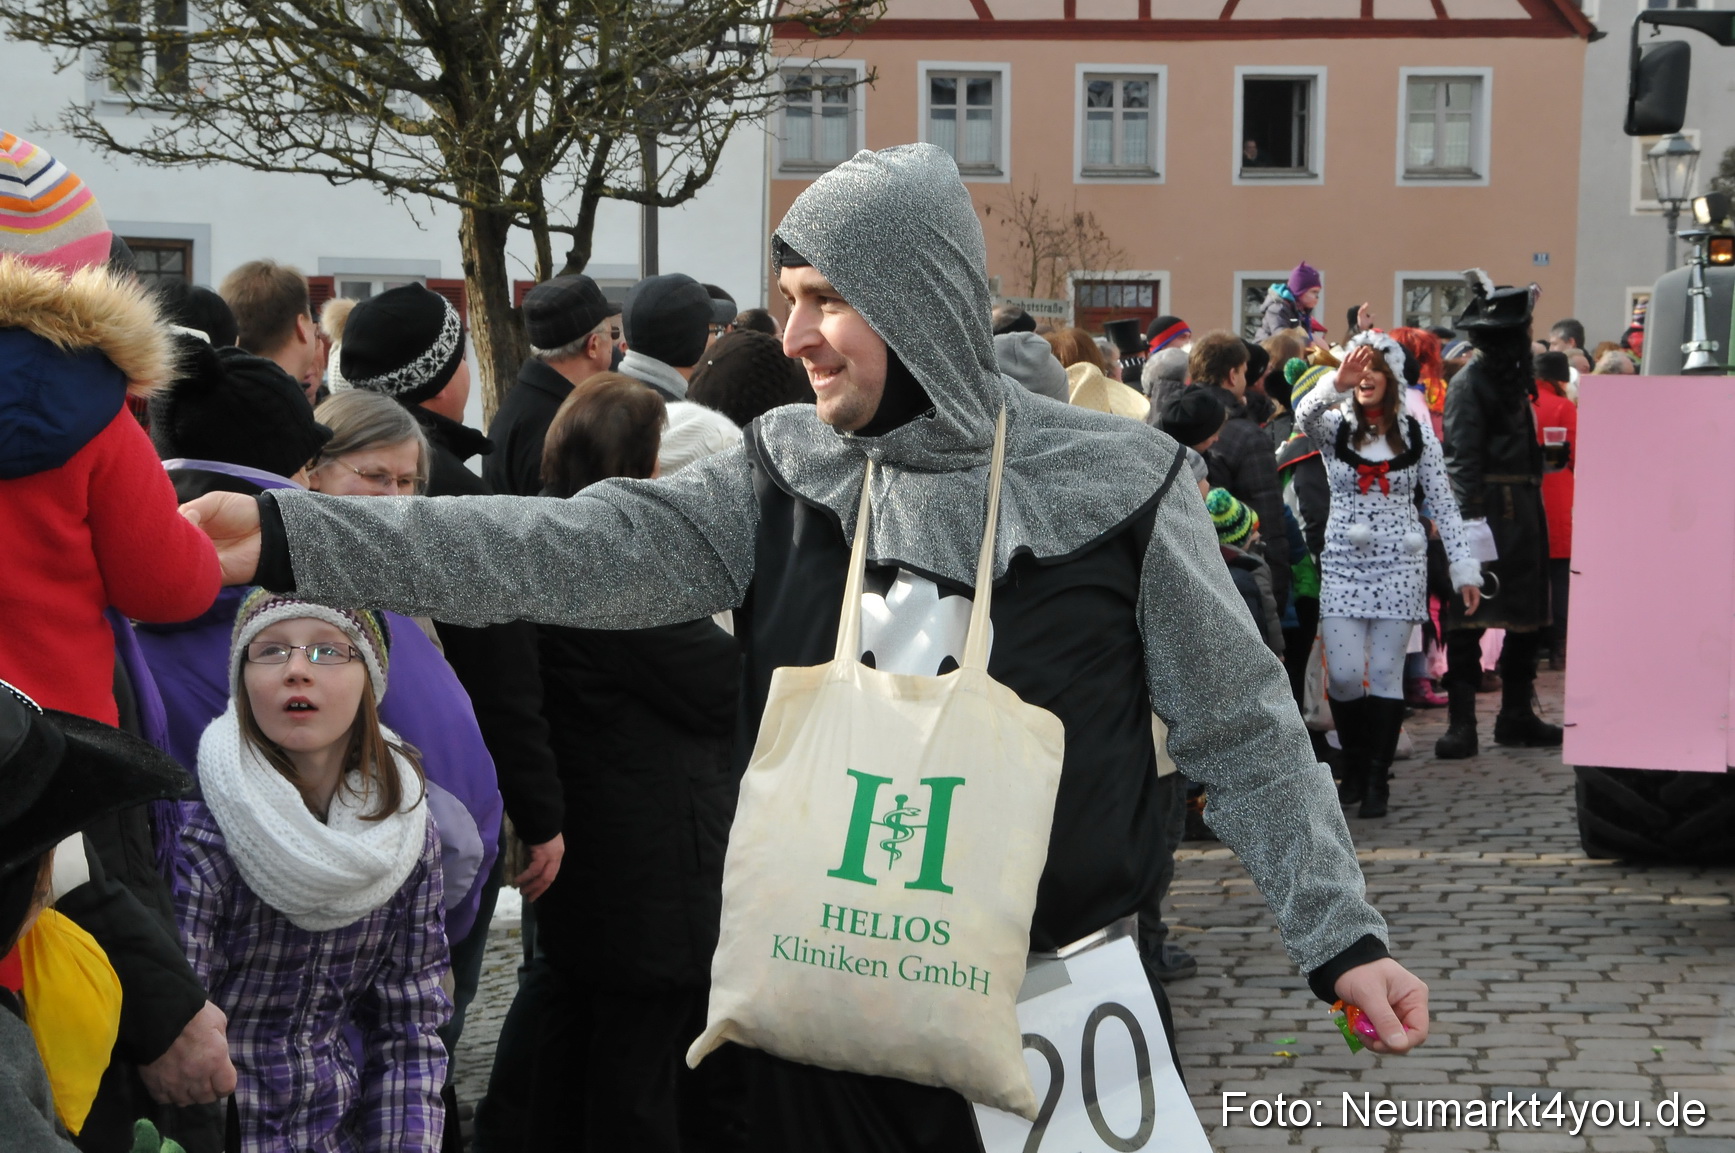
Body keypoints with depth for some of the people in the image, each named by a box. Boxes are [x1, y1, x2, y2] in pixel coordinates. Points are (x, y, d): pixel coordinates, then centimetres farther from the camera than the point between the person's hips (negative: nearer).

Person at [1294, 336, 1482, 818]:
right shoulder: (1334, 426, 4)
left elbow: (1444, 505, 5)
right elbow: (1305, 413, -20)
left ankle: (1377, 779, 7)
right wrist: (1336, 382, -39)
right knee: (1343, 675, -5)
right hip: (1343, 562, 0)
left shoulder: (1417, 433, 5)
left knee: (1385, 674, -2)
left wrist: (1464, 567, 0)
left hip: (1400, 564, 0)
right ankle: (1354, 766, 18)